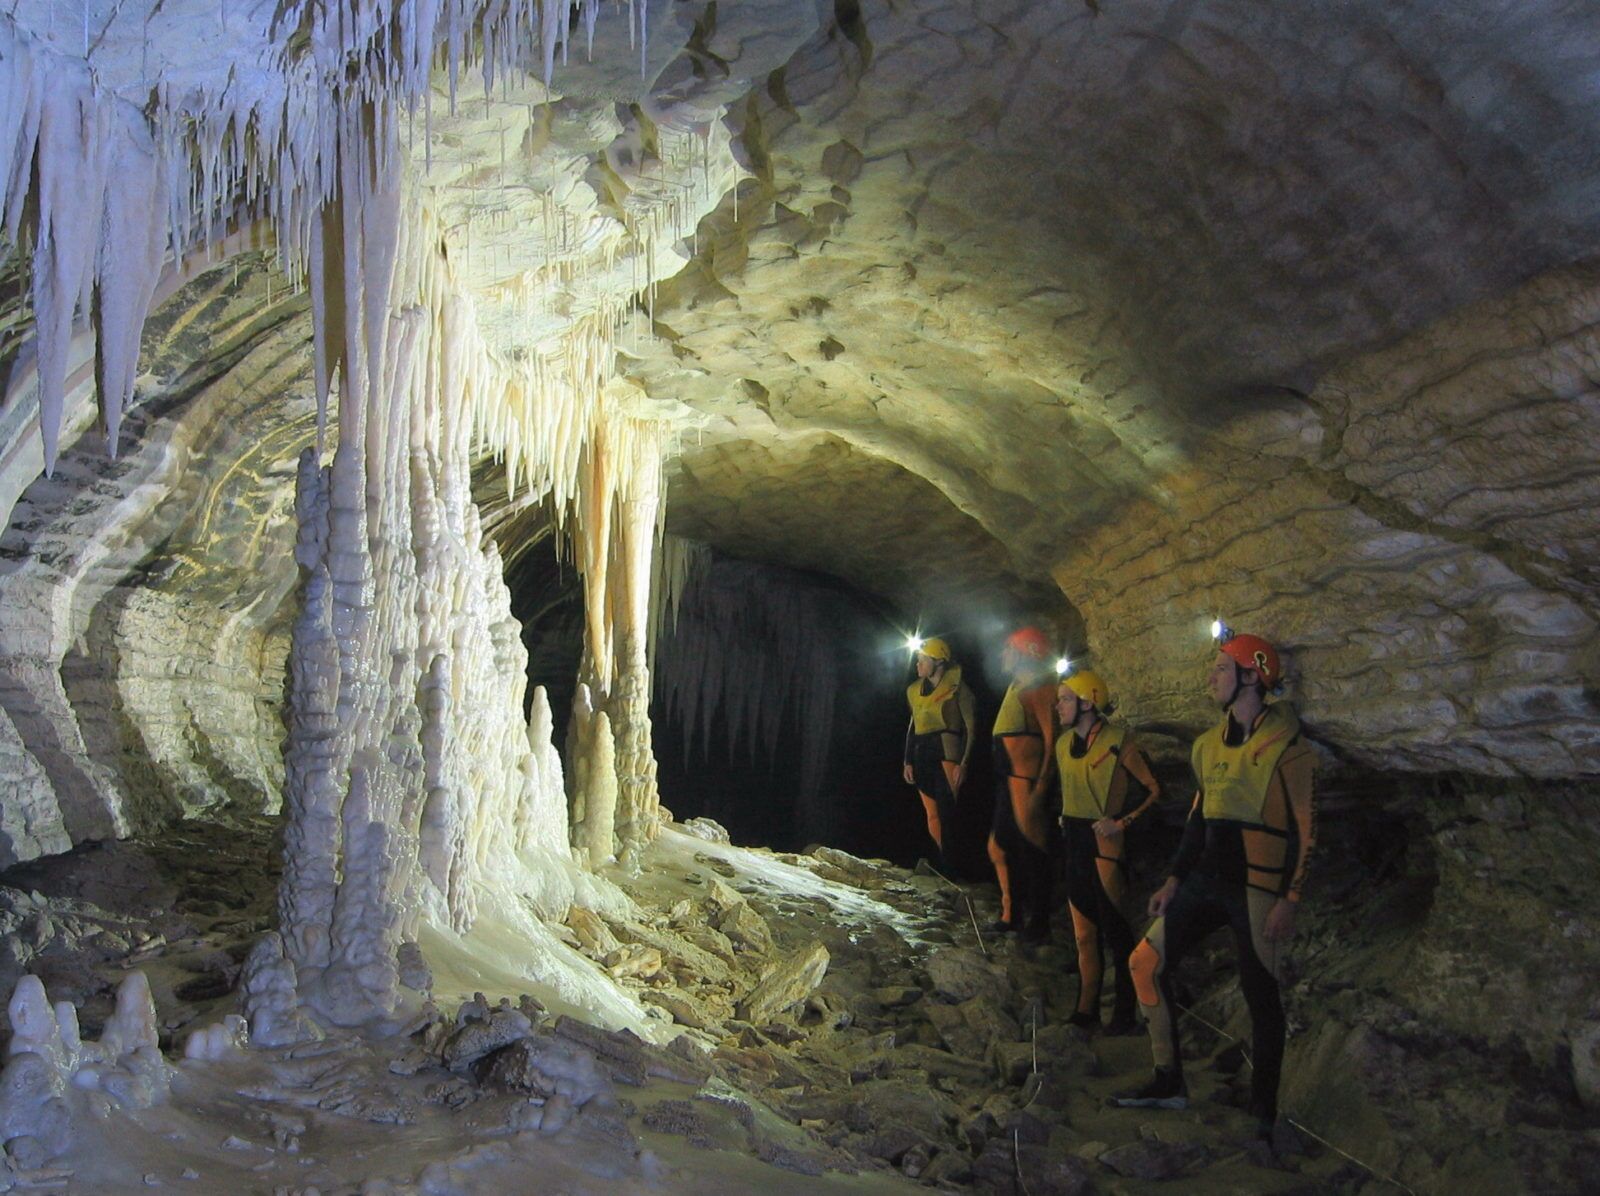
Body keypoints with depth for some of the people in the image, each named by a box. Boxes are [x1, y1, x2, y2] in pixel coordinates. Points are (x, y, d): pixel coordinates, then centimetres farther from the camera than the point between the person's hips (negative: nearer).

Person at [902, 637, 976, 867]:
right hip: (922, 756, 6)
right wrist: (908, 761, 16)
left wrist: (963, 763, -13)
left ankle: (949, 863, -11)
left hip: (947, 755, -6)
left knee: (946, 813, -14)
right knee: (932, 813, 6)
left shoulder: (957, 688, -5)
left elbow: (970, 727, -7)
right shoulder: (915, 690, 15)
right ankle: (942, 863, 13)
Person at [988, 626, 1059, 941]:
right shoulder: (1017, 685, 17)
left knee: (1031, 850, -1)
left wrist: (1040, 788, -24)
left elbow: (1051, 738, -20)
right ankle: (1013, 914, 27)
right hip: (1007, 782, 10)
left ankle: (1038, 924, 8)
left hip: (1026, 782, -10)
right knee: (1002, 847, 15)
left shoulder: (1039, 687, -14)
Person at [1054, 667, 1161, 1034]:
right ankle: (1087, 1009, 23)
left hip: (1105, 844, -7)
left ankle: (1125, 1013, 14)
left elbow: (1154, 789, -11)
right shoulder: (1064, 742, 8)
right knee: (1084, 931, 13)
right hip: (1074, 842, 7)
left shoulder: (1118, 741, -14)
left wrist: (1122, 822, -17)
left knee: (1116, 929, 2)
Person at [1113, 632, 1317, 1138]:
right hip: (1206, 881, 8)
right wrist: (1175, 878, 15)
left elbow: (1306, 829, -11)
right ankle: (1168, 1083, 15)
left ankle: (1263, 1111, 17)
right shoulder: (1210, 743, 12)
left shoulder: (1286, 748, -10)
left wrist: (1290, 899, -16)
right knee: (1146, 963, 4)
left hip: (1256, 887, -7)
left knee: (1261, 996, 2)